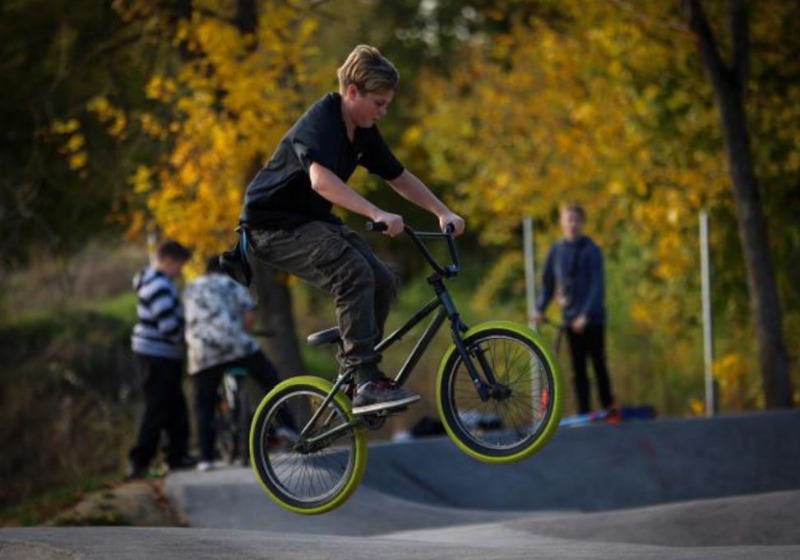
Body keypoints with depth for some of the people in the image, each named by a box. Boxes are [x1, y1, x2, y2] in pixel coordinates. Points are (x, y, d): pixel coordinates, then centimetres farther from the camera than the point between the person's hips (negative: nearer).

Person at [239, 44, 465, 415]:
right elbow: (320, 179, -41)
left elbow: (399, 178, 15)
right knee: (354, 273, -30)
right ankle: (366, 383, -31)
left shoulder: (363, 132, 5)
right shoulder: (320, 123, -23)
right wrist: (377, 214, -50)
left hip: (312, 223, 9)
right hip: (274, 226, -9)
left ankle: (353, 370, 8)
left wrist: (443, 213, 4)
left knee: (382, 281, -6)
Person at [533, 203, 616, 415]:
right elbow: (548, 283, 14)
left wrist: (586, 314, -22)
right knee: (578, 368, 4)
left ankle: (607, 409, 3)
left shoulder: (591, 250, -7)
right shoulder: (556, 251, 7)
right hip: (571, 319, 4)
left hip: (592, 319, -4)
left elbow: (597, 286, -13)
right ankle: (584, 413, 6)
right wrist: (540, 308, 2)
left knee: (598, 364, -2)